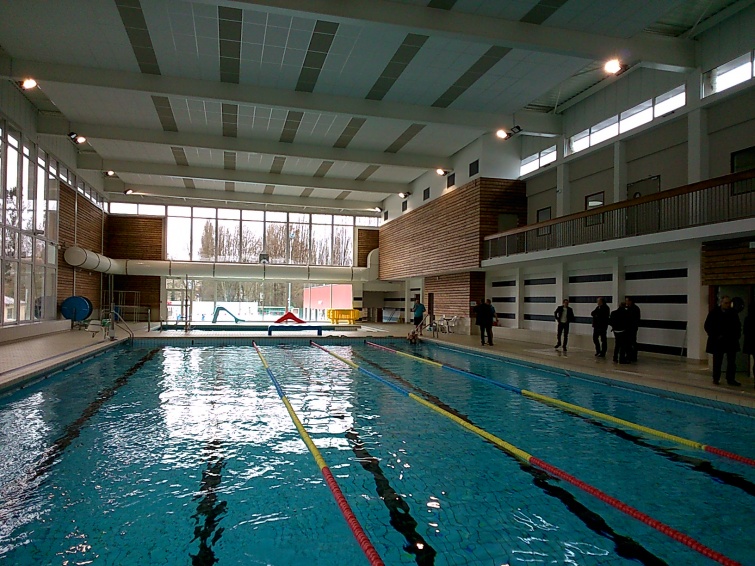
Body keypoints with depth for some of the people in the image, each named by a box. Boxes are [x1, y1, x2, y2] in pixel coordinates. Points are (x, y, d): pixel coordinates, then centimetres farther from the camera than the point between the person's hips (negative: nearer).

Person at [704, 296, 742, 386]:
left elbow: (738, 327, 13)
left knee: (732, 361, 3)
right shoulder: (714, 313, -3)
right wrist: (715, 336, -8)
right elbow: (707, 326, -2)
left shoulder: (734, 313, 4)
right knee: (717, 361, 5)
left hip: (731, 341, 3)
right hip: (718, 341, -2)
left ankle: (731, 379, 10)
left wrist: (736, 336, 1)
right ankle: (716, 378, 14)